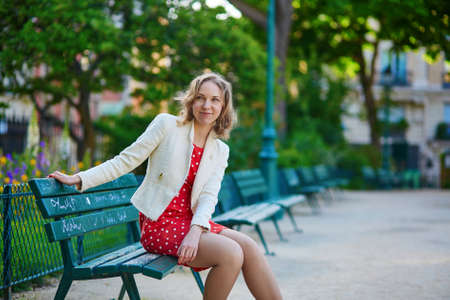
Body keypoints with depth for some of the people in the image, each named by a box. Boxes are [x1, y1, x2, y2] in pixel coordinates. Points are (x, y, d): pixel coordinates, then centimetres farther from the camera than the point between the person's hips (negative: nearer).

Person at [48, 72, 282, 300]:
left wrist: (195, 232, -21)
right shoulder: (167, 125, -2)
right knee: (231, 254, -24)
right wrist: (79, 179, -10)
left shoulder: (220, 151, 10)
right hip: (159, 224, -5)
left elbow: (208, 197, -2)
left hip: (192, 221, 5)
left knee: (249, 247, -18)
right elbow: (126, 161, -2)